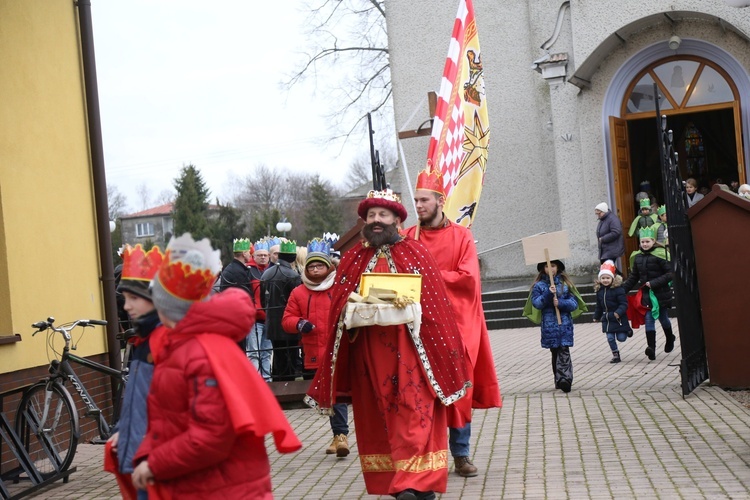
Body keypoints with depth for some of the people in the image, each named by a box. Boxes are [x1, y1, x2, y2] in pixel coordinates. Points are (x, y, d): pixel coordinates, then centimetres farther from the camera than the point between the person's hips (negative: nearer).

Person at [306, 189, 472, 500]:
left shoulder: (415, 253, 5)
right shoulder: (352, 260, 13)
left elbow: (433, 300, 0)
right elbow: (338, 305, 10)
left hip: (408, 345, -3)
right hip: (367, 348, 3)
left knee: (413, 412, -9)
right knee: (377, 416, 6)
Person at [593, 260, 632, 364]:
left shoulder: (618, 289, -15)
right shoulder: (599, 290, 2)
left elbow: (624, 304, -17)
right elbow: (599, 305, 14)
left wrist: (618, 312, -32)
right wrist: (596, 316, 21)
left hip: (619, 319, -5)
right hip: (607, 319, 5)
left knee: (621, 338, 0)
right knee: (610, 338, 3)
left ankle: (627, 331, 32)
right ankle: (616, 355, 16)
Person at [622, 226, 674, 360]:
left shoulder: (659, 255, -12)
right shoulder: (638, 258, 6)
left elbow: (670, 273, -15)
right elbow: (633, 277, 14)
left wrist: (654, 283, -20)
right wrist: (622, 290, 6)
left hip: (661, 293, -4)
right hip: (646, 294, 4)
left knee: (663, 318, 14)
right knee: (649, 319, -6)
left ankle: (670, 339, 42)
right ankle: (651, 348, -11)